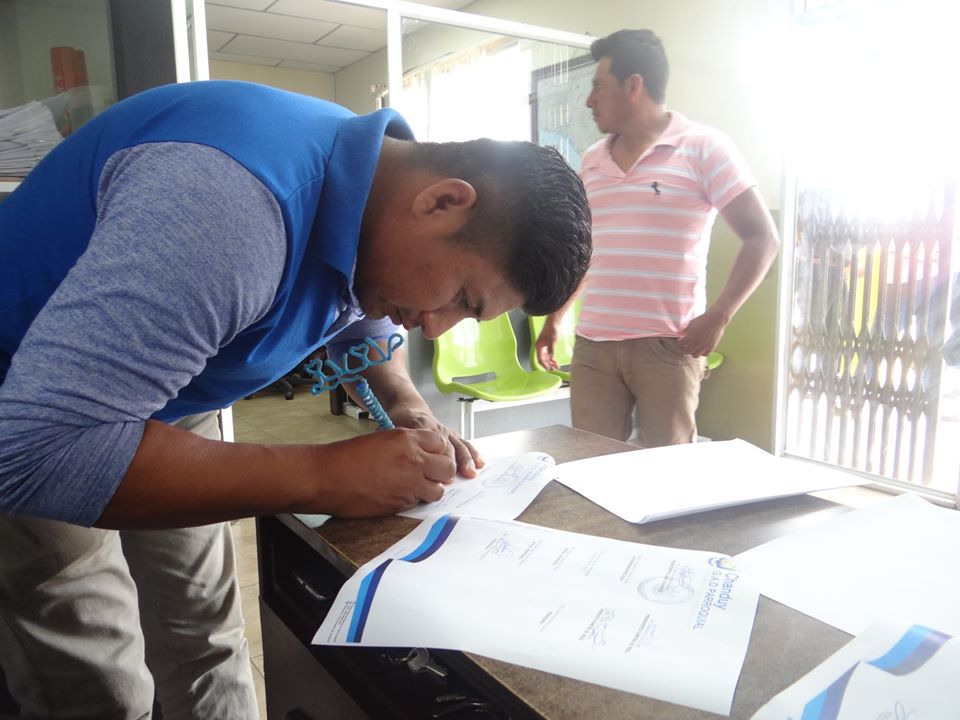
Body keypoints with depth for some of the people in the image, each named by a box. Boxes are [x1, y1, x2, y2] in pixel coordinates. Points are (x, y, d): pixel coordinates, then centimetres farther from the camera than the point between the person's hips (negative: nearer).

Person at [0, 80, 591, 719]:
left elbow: (366, 328, 9)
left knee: (206, 647, 13)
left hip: (159, 398, 7)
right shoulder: (231, 200, -40)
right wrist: (322, 477, -39)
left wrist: (411, 410, -11)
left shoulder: (375, 192, -10)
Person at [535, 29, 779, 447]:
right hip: (592, 346, 5)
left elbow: (762, 237, -4)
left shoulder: (703, 148, -1)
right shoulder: (591, 162, 15)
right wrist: (554, 319, 21)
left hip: (667, 346, -4)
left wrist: (717, 318, -12)